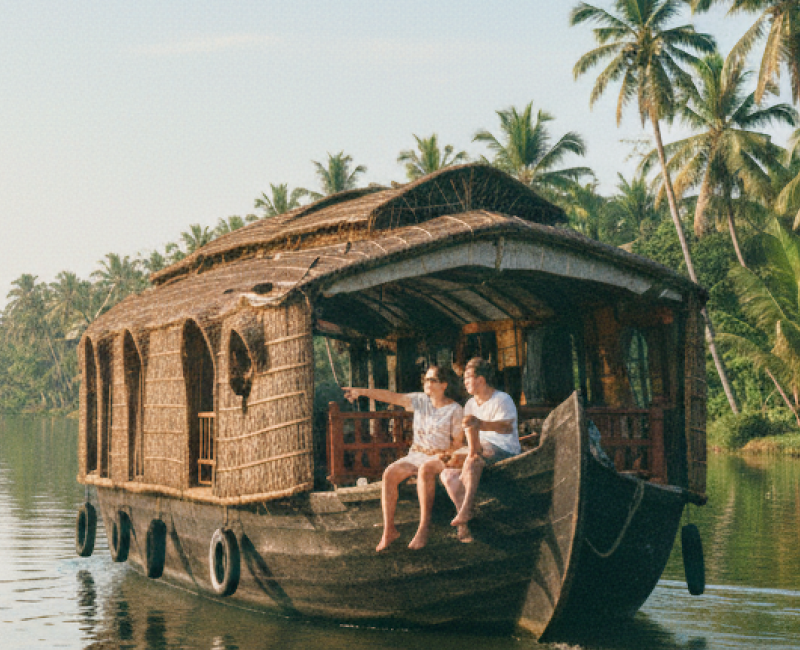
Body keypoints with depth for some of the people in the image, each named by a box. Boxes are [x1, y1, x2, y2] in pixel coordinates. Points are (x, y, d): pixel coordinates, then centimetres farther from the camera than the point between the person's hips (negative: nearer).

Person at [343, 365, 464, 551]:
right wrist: (361, 391, -10)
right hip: (416, 454, 4)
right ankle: (389, 530, -21)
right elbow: (391, 397, 0)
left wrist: (446, 453, -20)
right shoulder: (420, 400, 9)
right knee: (389, 473, -24)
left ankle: (424, 528, -36)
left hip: (440, 457, -4)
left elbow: (458, 441, 1)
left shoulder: (455, 409, -1)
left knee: (425, 470, -39)